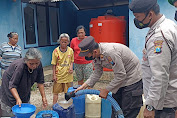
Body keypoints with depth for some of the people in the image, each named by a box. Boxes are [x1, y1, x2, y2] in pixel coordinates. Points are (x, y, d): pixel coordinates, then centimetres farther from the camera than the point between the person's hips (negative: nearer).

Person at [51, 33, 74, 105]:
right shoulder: (56, 51, -9)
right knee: (56, 91, 5)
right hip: (58, 75, -2)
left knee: (67, 91, 14)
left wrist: (71, 67, -9)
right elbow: (54, 64, -4)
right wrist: (54, 75, -7)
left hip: (67, 74, 3)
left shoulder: (70, 50, -1)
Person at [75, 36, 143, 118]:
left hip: (132, 77, -9)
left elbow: (121, 75, -28)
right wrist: (84, 86, -4)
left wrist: (106, 90, -18)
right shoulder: (96, 56, -5)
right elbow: (97, 74, 5)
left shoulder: (110, 52, -33)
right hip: (121, 78, 9)